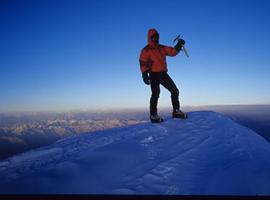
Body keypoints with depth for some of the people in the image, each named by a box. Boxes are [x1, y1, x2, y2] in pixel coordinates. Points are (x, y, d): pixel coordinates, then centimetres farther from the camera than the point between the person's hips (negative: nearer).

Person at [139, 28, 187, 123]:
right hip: (154, 74, -6)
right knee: (155, 94, -14)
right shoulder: (146, 50, -1)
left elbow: (173, 52, 11)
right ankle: (153, 115, -5)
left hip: (163, 74, 6)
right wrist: (144, 74, -19)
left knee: (175, 91, 5)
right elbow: (143, 62, -9)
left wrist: (179, 45, -5)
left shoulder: (162, 48, 16)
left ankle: (176, 111, 15)